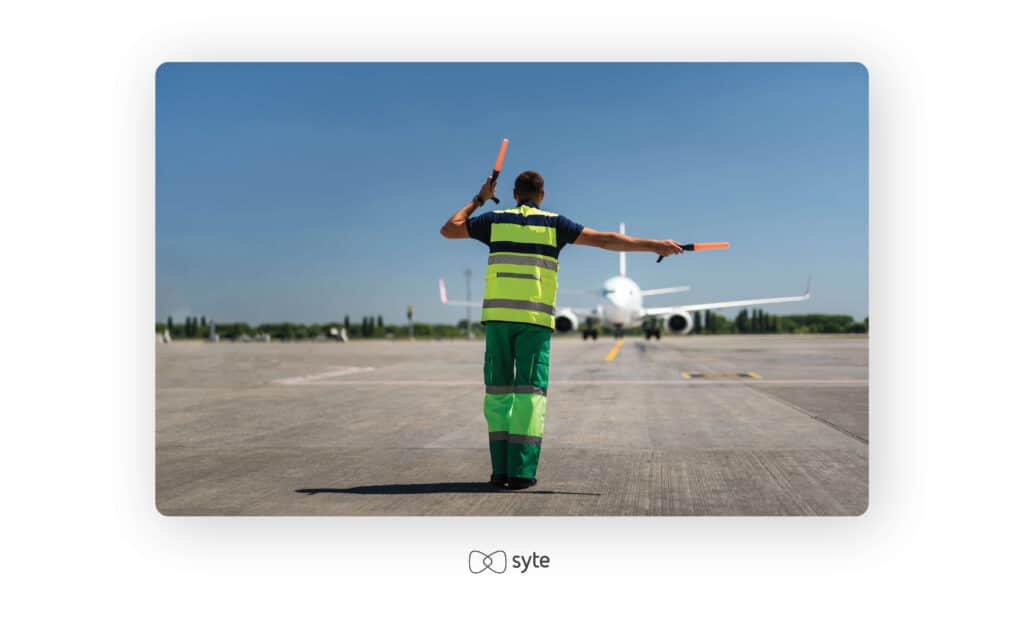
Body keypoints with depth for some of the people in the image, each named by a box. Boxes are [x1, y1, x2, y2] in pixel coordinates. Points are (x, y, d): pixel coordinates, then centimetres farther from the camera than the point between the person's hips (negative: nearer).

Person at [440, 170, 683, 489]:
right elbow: (606, 240, 2)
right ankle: (521, 472, -8)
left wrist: (479, 199, 33)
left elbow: (448, 230, 23)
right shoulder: (553, 223, 9)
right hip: (535, 319, -1)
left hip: (498, 315, 2)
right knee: (530, 394, -1)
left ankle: (501, 470, 4)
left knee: (498, 391, 8)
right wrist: (655, 245, 4)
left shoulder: (495, 220, 12)